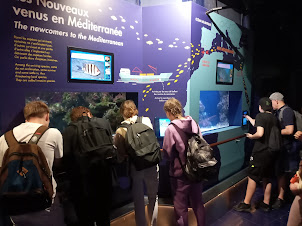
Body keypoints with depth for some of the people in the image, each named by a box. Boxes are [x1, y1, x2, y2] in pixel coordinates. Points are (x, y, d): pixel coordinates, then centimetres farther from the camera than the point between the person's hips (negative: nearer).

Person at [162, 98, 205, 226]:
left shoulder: (171, 129, -20)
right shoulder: (194, 123, -4)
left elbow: (168, 155, -13)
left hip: (180, 174, -6)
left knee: (181, 208, 12)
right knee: (198, 203, 23)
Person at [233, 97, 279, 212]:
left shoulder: (260, 116, -12)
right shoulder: (275, 119, 10)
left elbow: (260, 133, -24)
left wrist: (251, 136, -5)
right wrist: (248, 118, 35)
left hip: (260, 152, -7)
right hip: (271, 152, 7)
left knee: (252, 177, 0)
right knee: (267, 178, 15)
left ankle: (246, 204, 7)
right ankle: (266, 204, 24)